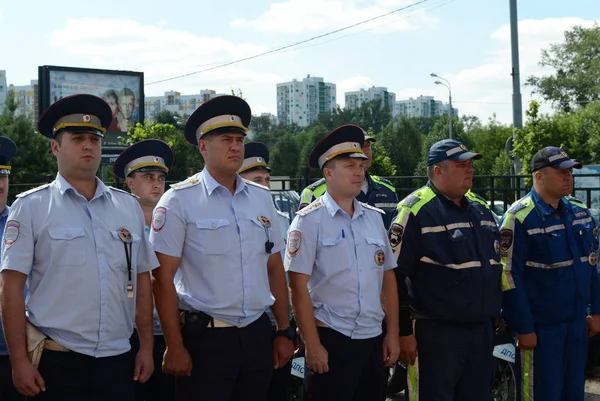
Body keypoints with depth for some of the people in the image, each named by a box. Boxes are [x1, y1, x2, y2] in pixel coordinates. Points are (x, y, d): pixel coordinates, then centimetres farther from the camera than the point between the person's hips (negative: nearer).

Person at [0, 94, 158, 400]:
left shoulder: (129, 207, 8)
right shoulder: (31, 206, -3)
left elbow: (142, 279, 11)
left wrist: (146, 346, 8)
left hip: (116, 360, 4)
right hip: (55, 362, -3)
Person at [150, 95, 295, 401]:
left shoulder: (262, 198, 8)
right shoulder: (179, 200, -6)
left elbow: (275, 269, 12)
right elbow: (163, 278, -9)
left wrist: (284, 332, 10)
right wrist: (174, 347, -11)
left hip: (258, 335, 5)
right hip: (206, 338, -4)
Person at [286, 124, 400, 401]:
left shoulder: (374, 218, 9)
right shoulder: (310, 220, -7)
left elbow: (387, 278, 12)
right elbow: (298, 287, -11)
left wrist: (392, 334, 8)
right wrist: (313, 346, -13)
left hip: (373, 339, 5)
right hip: (331, 339, -5)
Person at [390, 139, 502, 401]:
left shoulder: (481, 209, 12)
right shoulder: (416, 211, -12)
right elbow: (395, 275, -14)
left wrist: (496, 312, 18)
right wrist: (404, 331, -14)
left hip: (482, 330, 7)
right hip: (436, 332, -7)